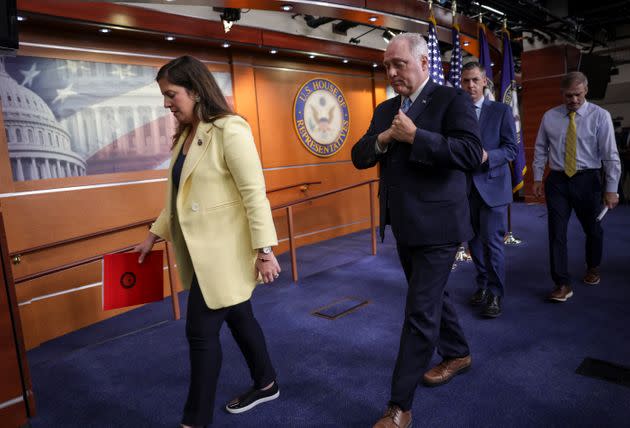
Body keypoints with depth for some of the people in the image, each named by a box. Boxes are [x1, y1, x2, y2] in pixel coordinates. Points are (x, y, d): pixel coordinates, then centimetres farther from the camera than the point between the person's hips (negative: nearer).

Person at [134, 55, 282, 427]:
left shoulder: (230, 130, -15)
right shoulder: (186, 135, 12)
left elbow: (254, 193, -19)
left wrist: (265, 250, -20)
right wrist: (155, 233, 19)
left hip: (224, 251, -8)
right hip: (203, 251, 8)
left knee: (202, 330, 0)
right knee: (238, 318, 18)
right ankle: (266, 384, 38)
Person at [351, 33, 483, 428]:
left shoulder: (453, 100, -8)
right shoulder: (385, 110, 12)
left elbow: (472, 153, -21)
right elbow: (359, 158, 8)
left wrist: (414, 136, -23)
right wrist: (383, 138, -12)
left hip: (435, 225, -7)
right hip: (403, 225, 8)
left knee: (420, 313, -4)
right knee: (432, 297, 22)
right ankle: (458, 354, 45)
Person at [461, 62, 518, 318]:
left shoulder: (501, 111, 1)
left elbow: (512, 149, -3)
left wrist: (487, 156, -20)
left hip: (491, 185, -3)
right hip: (465, 187, 3)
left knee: (492, 241, -4)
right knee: (474, 241, 10)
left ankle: (495, 294, 9)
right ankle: (483, 285, 27)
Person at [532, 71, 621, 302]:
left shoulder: (600, 116, -5)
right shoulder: (549, 117, 3)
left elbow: (610, 154, -8)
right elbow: (540, 149, 8)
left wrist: (611, 189, -12)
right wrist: (537, 179, 3)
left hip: (587, 180, -1)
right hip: (557, 180, 1)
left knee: (592, 229, 17)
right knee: (557, 232, -4)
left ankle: (593, 268, 43)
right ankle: (562, 284, 3)